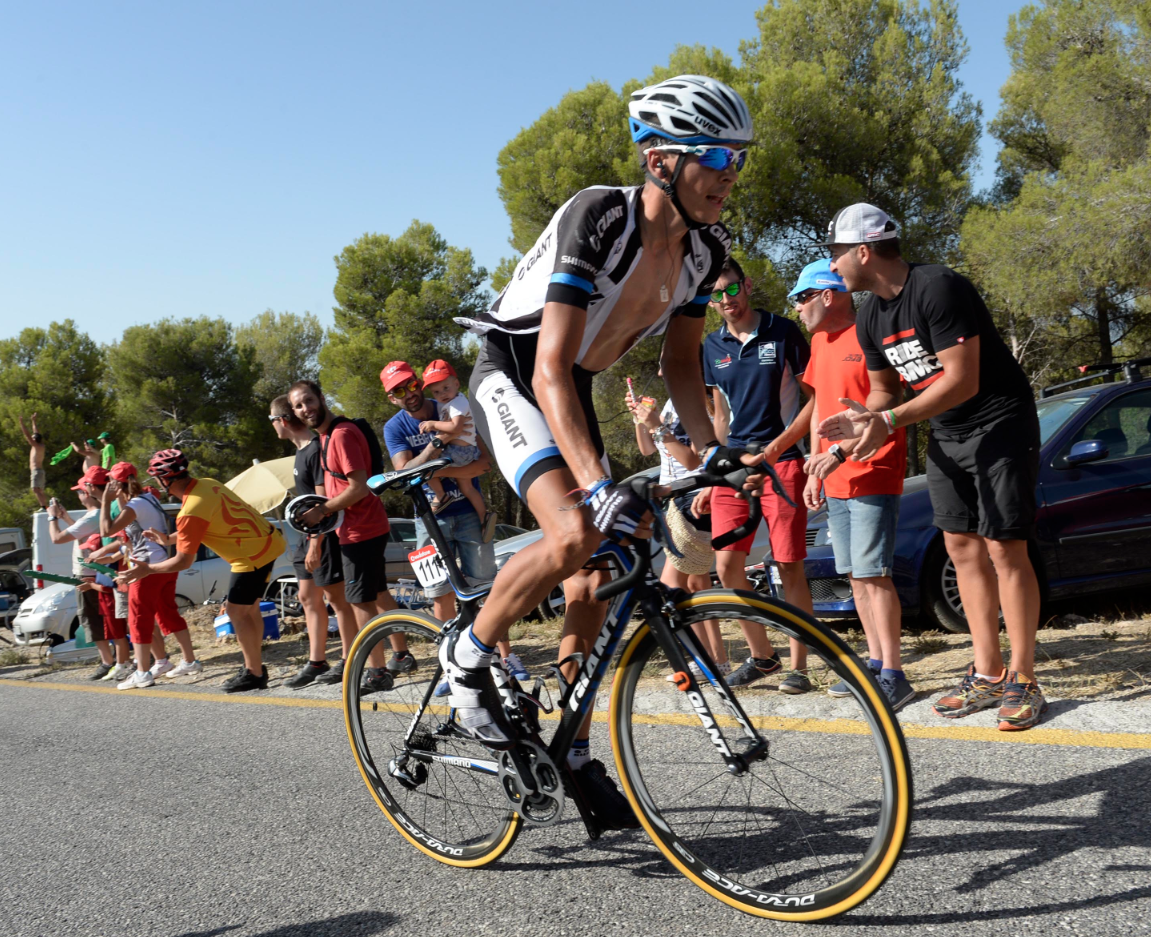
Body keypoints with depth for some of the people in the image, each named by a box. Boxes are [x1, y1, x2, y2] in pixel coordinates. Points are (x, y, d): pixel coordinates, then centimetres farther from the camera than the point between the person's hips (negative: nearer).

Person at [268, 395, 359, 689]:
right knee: (308, 597, 12)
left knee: (335, 597, -4)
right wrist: (309, 540, 21)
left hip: (324, 535, -10)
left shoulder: (316, 450, -18)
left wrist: (316, 544, -23)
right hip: (309, 535, 10)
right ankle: (316, 663, 19)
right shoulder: (301, 450, 13)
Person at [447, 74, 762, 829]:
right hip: (513, 377, -7)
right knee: (575, 534, -30)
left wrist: (712, 450, -13)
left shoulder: (705, 246, -7)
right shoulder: (596, 218, -29)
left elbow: (681, 360, 2)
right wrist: (598, 485, -45)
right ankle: (469, 657, -4)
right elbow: (551, 370, -35)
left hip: (575, 391, 7)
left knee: (593, 585, 2)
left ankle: (575, 754, 16)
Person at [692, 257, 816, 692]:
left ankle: (798, 666, 9)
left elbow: (814, 398, -1)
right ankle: (761, 656, 16)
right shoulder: (712, 347, 11)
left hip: (781, 461, -4)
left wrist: (775, 447, -13)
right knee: (727, 566, -2)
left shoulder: (783, 332, -2)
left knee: (789, 568, -3)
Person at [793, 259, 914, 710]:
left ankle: (893, 675, -5)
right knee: (855, 576, 10)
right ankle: (875, 662, 19)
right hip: (835, 481, 8)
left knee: (873, 574, -10)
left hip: (873, 475, -8)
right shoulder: (821, 341, 16)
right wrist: (815, 469, 17)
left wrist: (841, 451, -24)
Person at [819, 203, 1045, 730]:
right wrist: (864, 420, -9)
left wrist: (890, 421, -29)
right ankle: (988, 675, 13)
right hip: (946, 435, 8)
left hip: (999, 424, -8)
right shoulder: (871, 318, 4)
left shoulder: (938, 289, -22)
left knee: (1004, 549, -8)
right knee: (963, 550, 6)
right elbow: (883, 386, 13)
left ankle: (1023, 682, 0)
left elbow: (963, 380, -26)